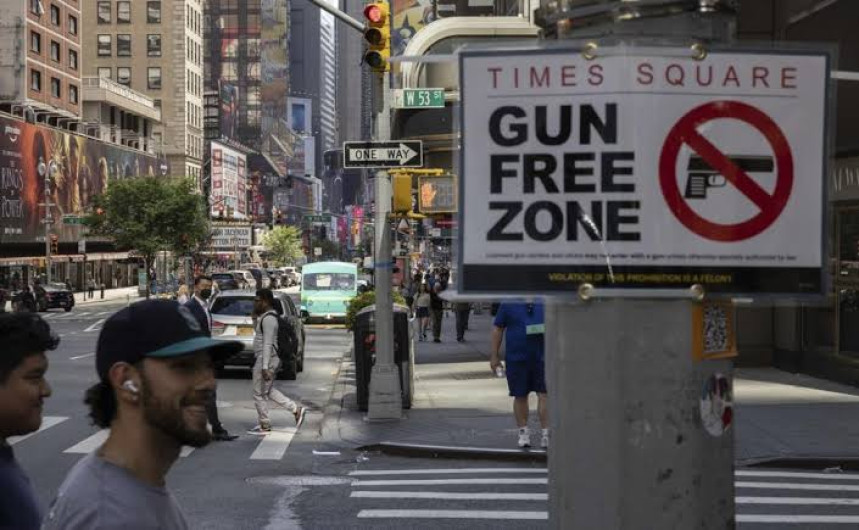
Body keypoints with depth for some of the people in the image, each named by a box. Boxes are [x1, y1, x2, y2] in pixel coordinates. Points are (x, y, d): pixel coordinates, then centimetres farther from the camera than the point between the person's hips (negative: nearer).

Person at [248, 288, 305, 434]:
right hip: (266, 360, 10)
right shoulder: (266, 317, 14)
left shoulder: (268, 319, -18)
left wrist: (264, 367, -26)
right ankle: (296, 410, 16)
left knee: (260, 394, 0)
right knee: (268, 391, 17)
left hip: (266, 361, -10)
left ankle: (264, 425, 9)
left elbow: (268, 344, -23)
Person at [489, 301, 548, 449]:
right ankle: (523, 431, 23)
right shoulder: (508, 304, 0)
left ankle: (546, 433, -1)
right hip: (516, 358, -1)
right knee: (520, 396, 9)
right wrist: (494, 356, 0)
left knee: (544, 394, -5)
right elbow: (498, 329, 2)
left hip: (542, 357, 1)